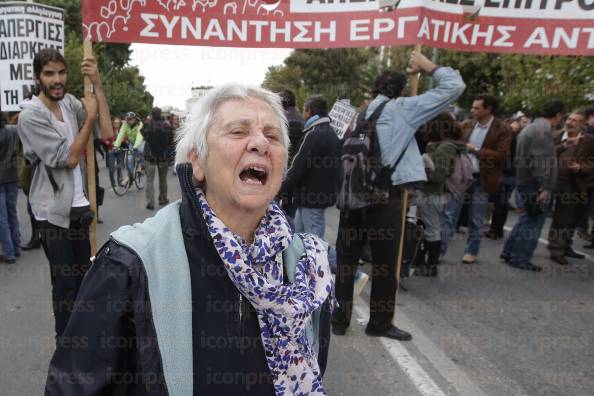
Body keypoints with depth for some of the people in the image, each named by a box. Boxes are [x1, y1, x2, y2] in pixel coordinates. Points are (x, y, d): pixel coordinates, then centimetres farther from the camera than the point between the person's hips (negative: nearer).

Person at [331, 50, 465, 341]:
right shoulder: (402, 109, 0)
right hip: (386, 197, -5)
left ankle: (339, 319, 22)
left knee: (346, 261, 12)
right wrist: (427, 66, 14)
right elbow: (454, 86, 1)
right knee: (385, 264, 9)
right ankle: (380, 323, 22)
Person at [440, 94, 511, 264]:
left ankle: (471, 251, 24)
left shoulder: (502, 130, -7)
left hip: (481, 179, -4)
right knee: (449, 213, 0)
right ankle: (439, 250, 5)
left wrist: (476, 150, -16)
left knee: (476, 220, 8)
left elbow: (501, 156, -15)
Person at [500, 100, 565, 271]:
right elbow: (539, 160, -23)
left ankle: (509, 252, 23)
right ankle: (520, 259, 6)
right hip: (535, 185, -10)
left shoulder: (531, 127, 16)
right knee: (532, 223, -1)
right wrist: (543, 187, -22)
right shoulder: (544, 129, -16)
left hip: (525, 182, 10)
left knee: (526, 219, 18)